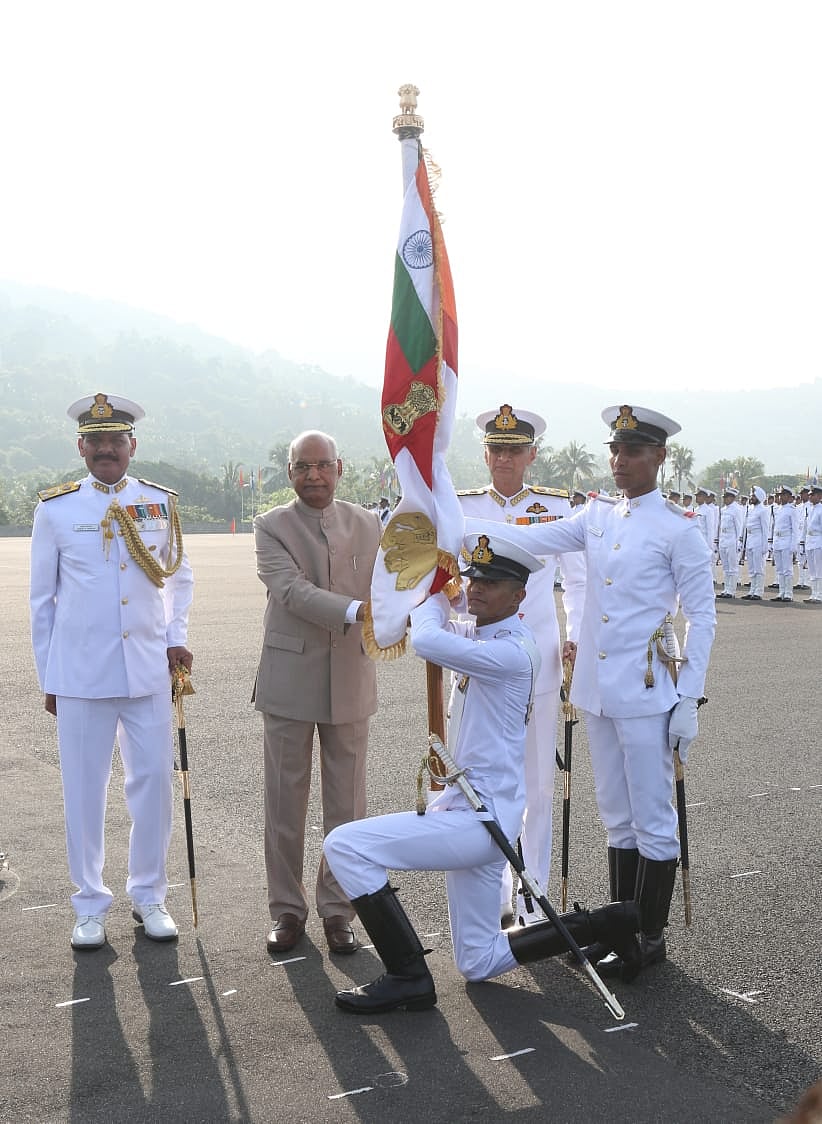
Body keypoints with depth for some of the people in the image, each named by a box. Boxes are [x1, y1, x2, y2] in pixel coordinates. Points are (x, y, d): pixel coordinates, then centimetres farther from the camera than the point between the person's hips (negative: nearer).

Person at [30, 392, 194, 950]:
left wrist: (177, 637, 2)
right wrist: (48, 676, 6)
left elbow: (180, 576, 15)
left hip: (150, 670, 2)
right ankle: (91, 905, 21)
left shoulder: (162, 502, 4)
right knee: (85, 789, 5)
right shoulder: (55, 507, 0)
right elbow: (42, 596, 6)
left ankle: (149, 895, 23)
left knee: (155, 782, 6)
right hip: (80, 674, -1)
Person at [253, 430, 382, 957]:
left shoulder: (368, 524, 7)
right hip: (289, 681, -2)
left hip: (350, 681, 2)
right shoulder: (272, 526, -3)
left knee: (347, 804, 8)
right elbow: (292, 591, -18)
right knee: (285, 804, 7)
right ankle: (287, 909, 22)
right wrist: (357, 611, -31)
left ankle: (338, 907, 22)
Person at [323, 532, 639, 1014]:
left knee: (346, 846, -16)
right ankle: (603, 924, 24)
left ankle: (409, 977, -7)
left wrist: (433, 593, -11)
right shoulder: (481, 635, 9)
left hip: (479, 818, -10)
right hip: (473, 814, 10)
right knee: (481, 963, 18)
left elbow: (427, 641, -30)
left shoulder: (512, 652, -20)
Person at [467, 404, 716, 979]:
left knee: (653, 821, 5)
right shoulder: (598, 517, 9)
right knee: (617, 818, 16)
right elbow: (524, 538, 4)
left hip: (647, 695, -6)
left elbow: (703, 616, -7)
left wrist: (688, 702, -11)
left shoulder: (679, 529, -8)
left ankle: (652, 939, 18)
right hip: (597, 691, 6)